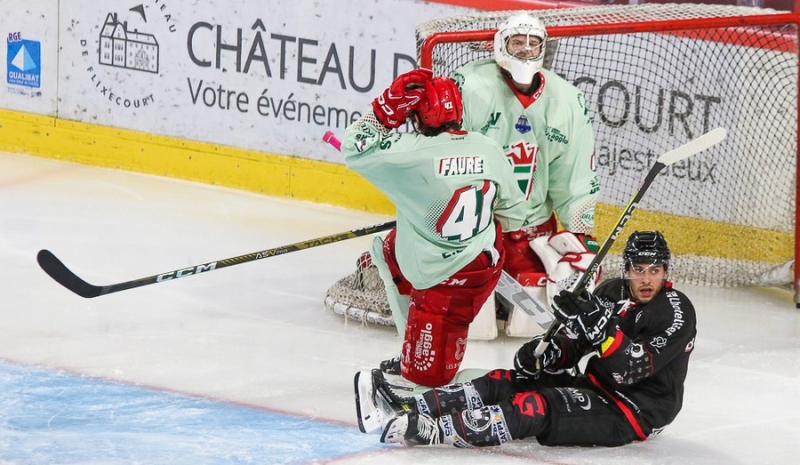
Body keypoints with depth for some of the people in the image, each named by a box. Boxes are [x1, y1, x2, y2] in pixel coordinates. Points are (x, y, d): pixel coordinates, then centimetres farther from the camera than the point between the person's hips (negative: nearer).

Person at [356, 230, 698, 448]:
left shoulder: (675, 313, -17)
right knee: (504, 383, -5)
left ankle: (428, 430, -34)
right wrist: (542, 353, -9)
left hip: (636, 411, -8)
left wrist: (597, 326, -37)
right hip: (597, 386, 8)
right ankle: (407, 409, -14)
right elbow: (572, 345, 12)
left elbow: (631, 370, -27)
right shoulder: (612, 293, 7)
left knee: (534, 409, -26)